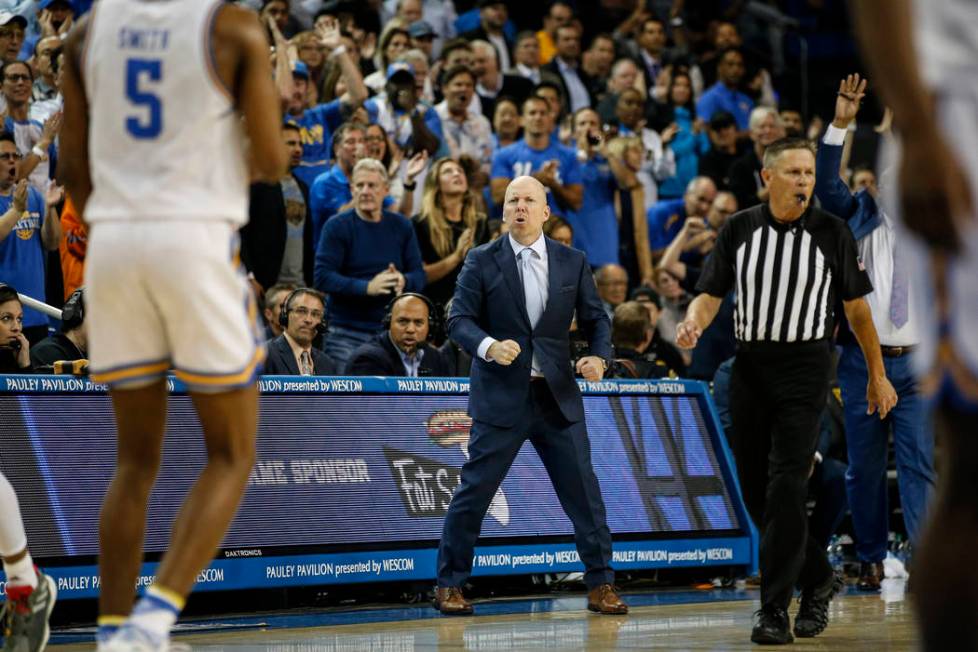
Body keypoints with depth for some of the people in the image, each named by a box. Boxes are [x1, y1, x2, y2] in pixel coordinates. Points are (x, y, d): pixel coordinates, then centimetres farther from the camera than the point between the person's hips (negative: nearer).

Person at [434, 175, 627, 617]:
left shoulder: (573, 262, 7)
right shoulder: (482, 261, 0)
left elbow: (595, 318, 11)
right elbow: (459, 320, -5)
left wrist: (600, 356, -9)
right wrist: (488, 345, -25)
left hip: (558, 397, 2)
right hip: (501, 397, -2)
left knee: (583, 491, 2)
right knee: (474, 491, -1)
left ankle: (601, 585, 12)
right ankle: (450, 585, 11)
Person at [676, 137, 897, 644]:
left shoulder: (832, 232, -1)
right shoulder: (738, 230, 3)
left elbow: (856, 307, 5)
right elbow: (710, 295, 5)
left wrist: (877, 375, 6)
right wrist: (692, 324, -18)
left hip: (804, 369, -3)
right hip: (749, 368, 3)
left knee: (786, 489, -13)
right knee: (755, 489, 7)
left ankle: (774, 610, -10)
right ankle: (818, 578, 27)